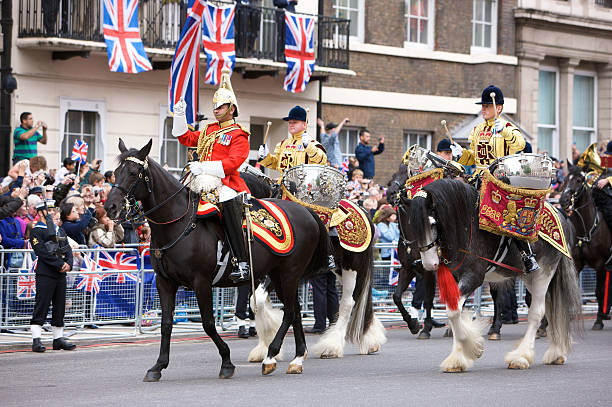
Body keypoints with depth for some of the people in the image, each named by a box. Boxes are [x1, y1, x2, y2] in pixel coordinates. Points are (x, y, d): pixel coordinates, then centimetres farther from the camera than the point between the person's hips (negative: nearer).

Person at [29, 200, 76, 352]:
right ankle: (36, 340, -8)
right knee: (41, 307, -8)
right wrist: (61, 264, -18)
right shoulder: (36, 231, -4)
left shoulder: (60, 231, 19)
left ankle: (58, 339, 15)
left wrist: (68, 264, -7)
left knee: (60, 307, 9)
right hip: (45, 275, -7)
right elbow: (43, 253, -14)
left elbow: (68, 249, 13)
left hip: (61, 275, 7)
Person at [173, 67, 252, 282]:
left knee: (228, 205, -29)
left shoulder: (238, 135, -1)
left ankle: (242, 262, -32)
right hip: (203, 183, 8)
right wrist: (180, 115, 20)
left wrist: (204, 167, -21)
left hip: (225, 183, -8)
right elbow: (185, 137, 34)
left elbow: (232, 163, -14)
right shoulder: (209, 131, 22)